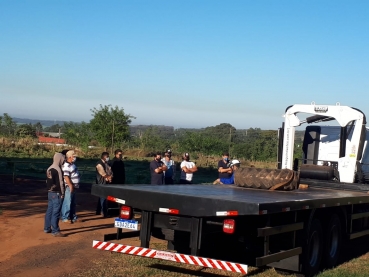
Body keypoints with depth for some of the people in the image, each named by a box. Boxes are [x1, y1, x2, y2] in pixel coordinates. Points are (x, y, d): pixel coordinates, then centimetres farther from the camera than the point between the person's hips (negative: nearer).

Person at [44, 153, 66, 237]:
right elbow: (60, 183, -15)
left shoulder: (49, 169, 10)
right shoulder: (57, 169, -17)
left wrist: (49, 190, 17)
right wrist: (62, 193, -8)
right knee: (56, 213, -6)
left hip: (50, 192, 9)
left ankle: (47, 228, 23)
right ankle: (55, 231, -5)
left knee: (49, 211, 15)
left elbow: (48, 181, 14)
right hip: (56, 193, -9)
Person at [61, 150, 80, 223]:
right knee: (67, 203, -6)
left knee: (73, 203, 17)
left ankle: (73, 217, 25)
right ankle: (65, 218, -1)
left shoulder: (72, 164, 13)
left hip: (74, 187, 10)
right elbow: (66, 177, -25)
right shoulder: (66, 166, -18)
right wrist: (70, 185, -27)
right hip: (69, 187, -10)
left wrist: (76, 185, 20)